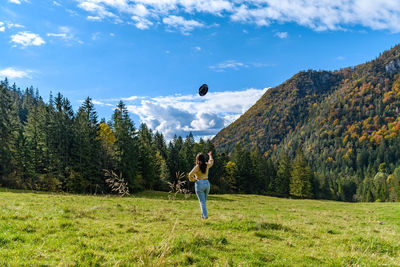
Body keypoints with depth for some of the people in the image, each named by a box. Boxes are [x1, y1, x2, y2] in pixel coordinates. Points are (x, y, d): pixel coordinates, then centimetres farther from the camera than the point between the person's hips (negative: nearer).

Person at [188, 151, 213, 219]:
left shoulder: (197, 166, -12)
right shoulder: (207, 165, 3)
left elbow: (190, 174, -23)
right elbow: (211, 162, 27)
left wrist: (192, 179, -2)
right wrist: (210, 155, 45)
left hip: (199, 184, -5)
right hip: (207, 183, 5)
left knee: (202, 202, -2)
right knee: (204, 201, 18)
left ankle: (205, 215, -9)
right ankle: (203, 215, 19)